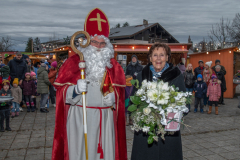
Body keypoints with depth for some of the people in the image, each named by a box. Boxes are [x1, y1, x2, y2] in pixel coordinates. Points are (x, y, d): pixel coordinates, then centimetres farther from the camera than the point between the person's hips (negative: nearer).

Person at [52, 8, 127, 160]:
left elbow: (120, 89, 17)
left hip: (105, 118, 3)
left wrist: (113, 96, -4)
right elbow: (62, 91, -1)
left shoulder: (113, 65, 10)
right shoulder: (73, 62, 1)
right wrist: (75, 89, -21)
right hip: (80, 117, -2)